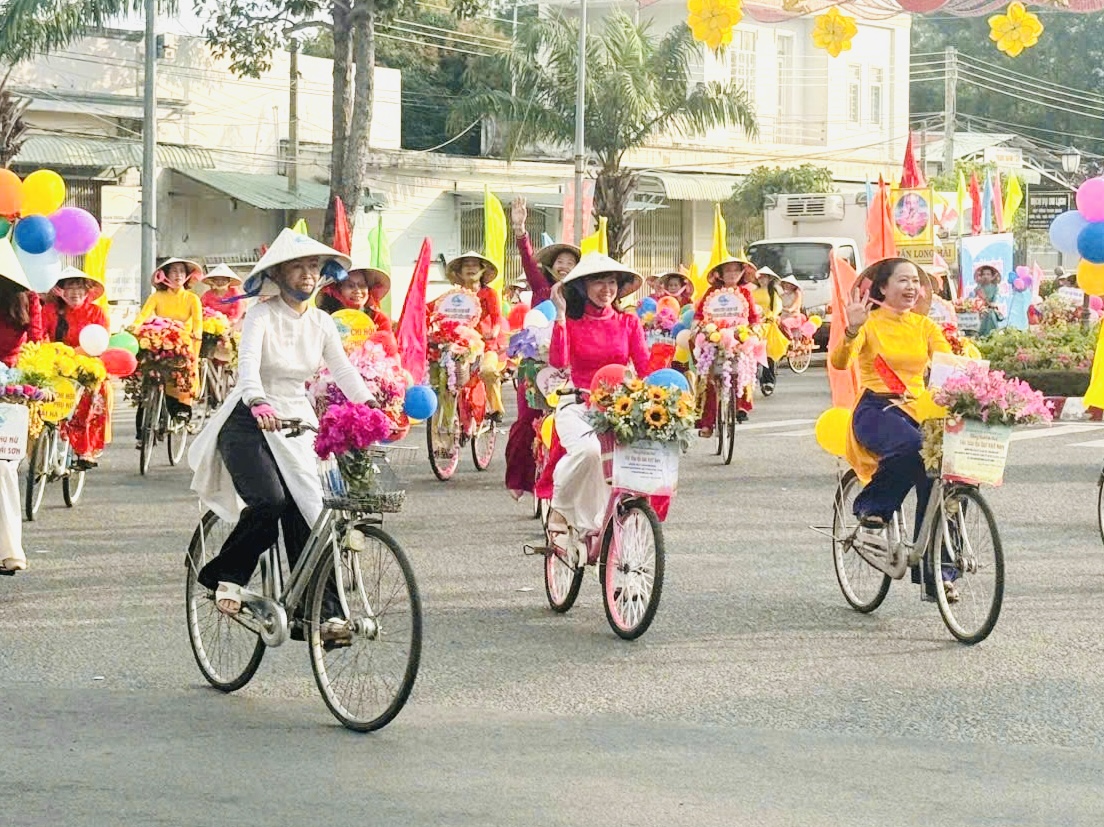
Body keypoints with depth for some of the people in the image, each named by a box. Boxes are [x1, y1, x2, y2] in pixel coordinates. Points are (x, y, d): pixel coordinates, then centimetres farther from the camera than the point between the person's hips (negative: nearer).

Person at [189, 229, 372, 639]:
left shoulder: (321, 323, 7)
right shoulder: (263, 314, -10)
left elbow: (344, 371, -2)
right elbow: (248, 362, -27)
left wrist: (371, 406, -22)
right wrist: (258, 403, -47)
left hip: (294, 425, 5)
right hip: (249, 422, -5)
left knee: (306, 514, -6)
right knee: (268, 503, -25)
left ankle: (322, 612, -5)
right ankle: (227, 577, -1)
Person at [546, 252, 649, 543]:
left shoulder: (628, 322, 12)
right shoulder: (571, 322, 5)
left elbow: (645, 368, 3)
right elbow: (558, 361, -14)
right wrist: (560, 314, -13)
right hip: (577, 406, -3)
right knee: (588, 450, -34)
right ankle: (560, 505, -8)